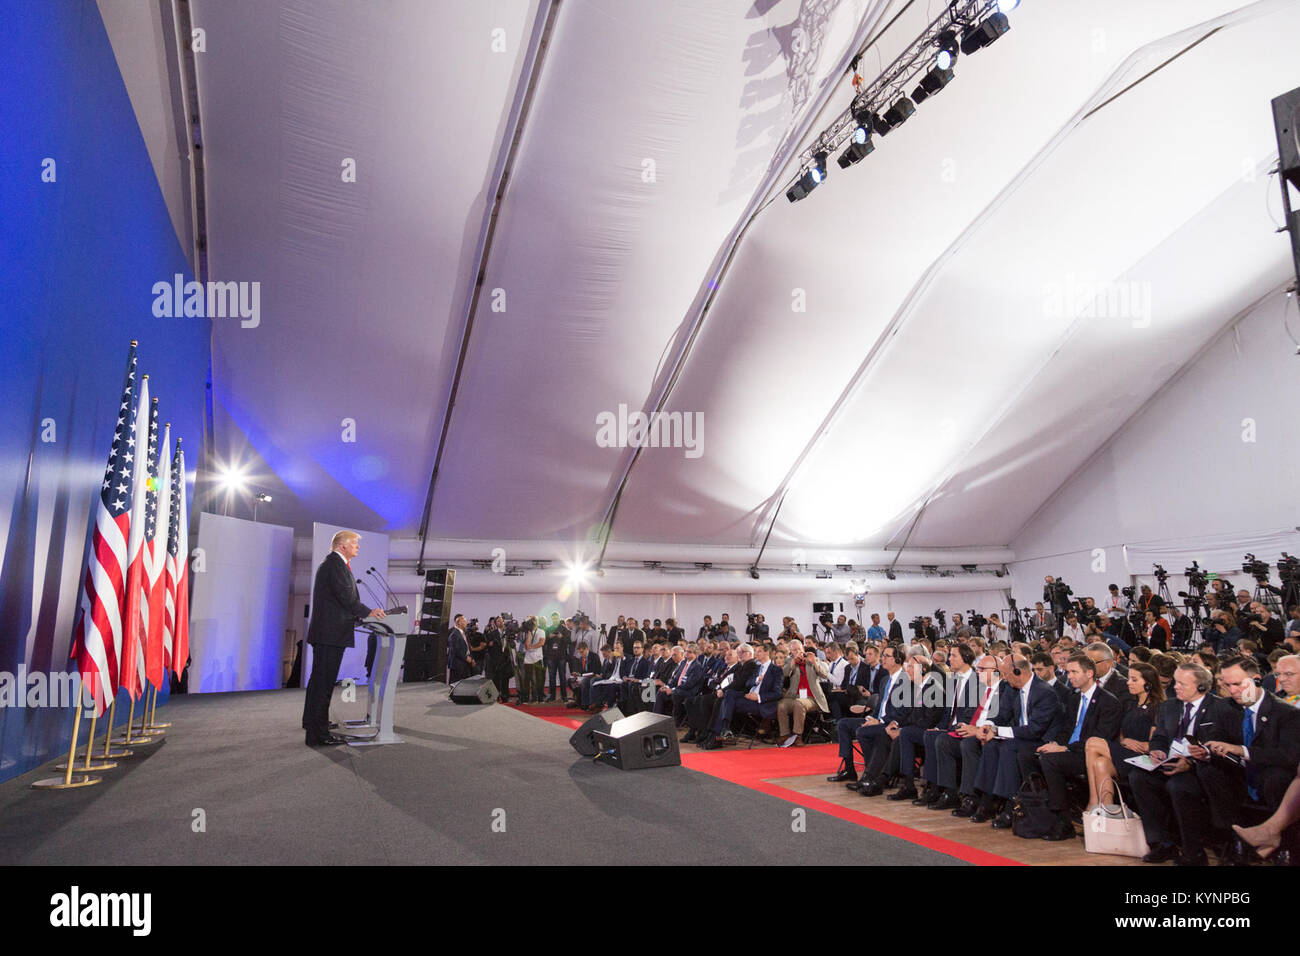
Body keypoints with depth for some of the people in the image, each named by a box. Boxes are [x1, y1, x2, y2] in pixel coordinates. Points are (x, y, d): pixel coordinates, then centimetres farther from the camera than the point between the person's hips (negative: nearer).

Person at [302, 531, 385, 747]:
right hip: (331, 633, -11)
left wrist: (360, 616, 15)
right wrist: (368, 612, -11)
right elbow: (346, 597, -19)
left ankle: (313, 724, 35)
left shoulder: (332, 563, 22)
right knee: (323, 682, -9)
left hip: (324, 632, 11)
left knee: (319, 680, 21)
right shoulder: (335, 563, -12)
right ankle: (318, 735, -7)